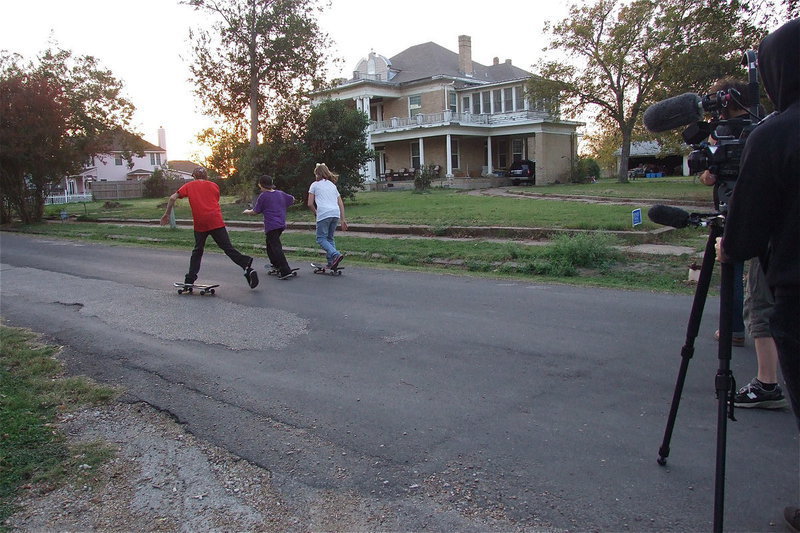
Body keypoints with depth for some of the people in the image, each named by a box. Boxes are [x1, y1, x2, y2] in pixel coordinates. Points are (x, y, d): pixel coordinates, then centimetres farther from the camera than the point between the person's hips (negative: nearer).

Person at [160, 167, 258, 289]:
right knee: (228, 248, -1)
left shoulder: (189, 185, 13)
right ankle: (247, 267, -17)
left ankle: (190, 279, 15)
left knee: (197, 250, 15)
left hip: (200, 224, 0)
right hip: (216, 221, 0)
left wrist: (167, 214, 14)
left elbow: (173, 198, 6)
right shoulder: (214, 185, 15)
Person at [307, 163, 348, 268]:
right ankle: (331, 262, 8)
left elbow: (310, 204, 4)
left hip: (324, 214, -5)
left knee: (321, 238, 1)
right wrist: (343, 220, 20)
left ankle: (335, 254, -21)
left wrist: (316, 213, 20)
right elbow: (341, 204, 20)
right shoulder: (333, 185, 26)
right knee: (330, 238, 16)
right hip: (336, 214, 6)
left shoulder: (315, 185, 11)